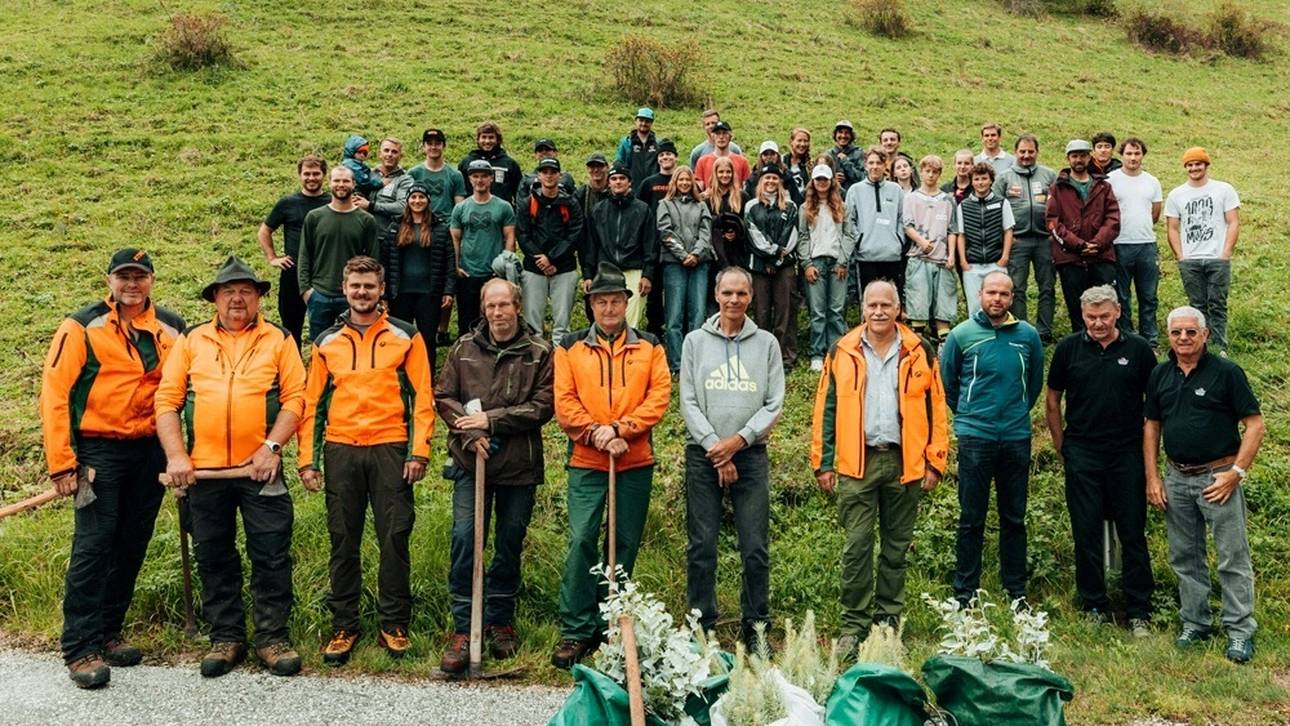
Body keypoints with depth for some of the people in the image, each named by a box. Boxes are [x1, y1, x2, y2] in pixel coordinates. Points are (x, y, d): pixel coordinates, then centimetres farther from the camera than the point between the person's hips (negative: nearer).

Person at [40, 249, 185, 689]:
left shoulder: (172, 329, 6)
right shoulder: (82, 328, -5)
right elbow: (55, 395, -8)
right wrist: (61, 463, -12)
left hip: (150, 452, 5)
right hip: (99, 452, -4)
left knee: (132, 546, 11)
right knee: (93, 546, -7)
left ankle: (109, 633, 25)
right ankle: (80, 650, -1)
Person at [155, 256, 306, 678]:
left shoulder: (278, 340, 6)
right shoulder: (191, 341, 10)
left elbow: (295, 398, -2)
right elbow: (167, 400, 5)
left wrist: (271, 446, -14)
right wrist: (176, 456, -6)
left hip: (260, 469, -2)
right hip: (203, 470, 2)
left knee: (272, 556, 0)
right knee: (214, 559, 10)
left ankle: (272, 637, 12)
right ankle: (225, 639, 22)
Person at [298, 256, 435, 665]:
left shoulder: (405, 336, 6)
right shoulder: (327, 342, 13)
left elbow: (422, 397, 2)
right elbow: (313, 402, 12)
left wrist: (418, 451, -7)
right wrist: (308, 458, 5)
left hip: (390, 449, -2)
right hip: (341, 451, 2)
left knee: (394, 538, -1)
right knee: (343, 542, 6)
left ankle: (394, 625, 11)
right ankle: (344, 627, 17)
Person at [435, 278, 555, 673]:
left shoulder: (539, 353, 0)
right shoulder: (464, 348, 7)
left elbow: (543, 406, -8)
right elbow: (443, 397, 5)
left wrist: (492, 420, -13)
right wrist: (470, 433, -11)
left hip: (519, 465, 0)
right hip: (471, 462, 1)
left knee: (510, 544, 10)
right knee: (464, 540, -7)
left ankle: (501, 622, 26)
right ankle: (463, 629, 1)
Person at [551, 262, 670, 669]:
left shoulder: (649, 346, 9)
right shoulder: (571, 347, 8)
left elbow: (659, 397, -2)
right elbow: (564, 402, 0)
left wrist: (619, 428, -13)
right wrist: (596, 433, -13)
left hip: (636, 462, 2)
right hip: (586, 461, -1)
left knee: (626, 544, 8)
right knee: (581, 541, -9)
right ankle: (576, 632, -1)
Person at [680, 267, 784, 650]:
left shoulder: (766, 343, 8)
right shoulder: (695, 341, 7)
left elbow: (774, 404, 3)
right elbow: (688, 403, 1)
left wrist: (738, 440, -10)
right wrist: (715, 448, -9)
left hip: (751, 454, 0)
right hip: (703, 454, 0)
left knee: (755, 549, 1)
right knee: (702, 546, 3)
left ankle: (755, 628, 12)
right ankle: (702, 628, 13)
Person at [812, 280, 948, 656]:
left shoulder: (920, 353, 5)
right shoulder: (842, 352, 4)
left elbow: (935, 409, 6)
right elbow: (826, 409, 5)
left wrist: (934, 462, 0)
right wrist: (823, 463, 0)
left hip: (905, 463, 1)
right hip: (857, 464, -1)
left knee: (897, 548, 10)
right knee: (856, 547, -1)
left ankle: (889, 621, 22)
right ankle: (854, 626, 9)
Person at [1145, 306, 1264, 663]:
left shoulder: (1226, 372, -8)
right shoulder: (1160, 376, 7)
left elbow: (1255, 425, -8)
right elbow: (1152, 427, 12)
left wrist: (1236, 473, -14)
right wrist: (1152, 478, 5)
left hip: (1218, 477, -5)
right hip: (1176, 479, 5)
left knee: (1233, 558, 1)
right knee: (1185, 557, 12)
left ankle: (1240, 631, 10)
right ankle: (1195, 623, 24)